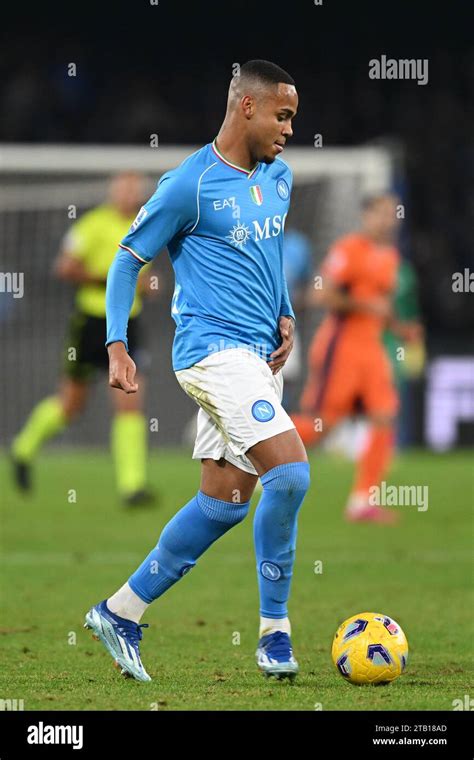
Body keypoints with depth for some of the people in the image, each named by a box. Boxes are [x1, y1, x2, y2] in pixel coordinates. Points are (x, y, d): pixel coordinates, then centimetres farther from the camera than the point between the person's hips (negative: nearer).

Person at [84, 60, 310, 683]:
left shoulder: (279, 177, 12)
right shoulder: (190, 184, -11)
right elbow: (128, 259, -4)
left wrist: (286, 316, 12)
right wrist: (117, 345, -12)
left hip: (261, 355, 9)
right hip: (213, 349, -9)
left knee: (224, 501, 8)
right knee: (290, 473, -20)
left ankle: (120, 614, 19)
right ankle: (275, 630, -8)